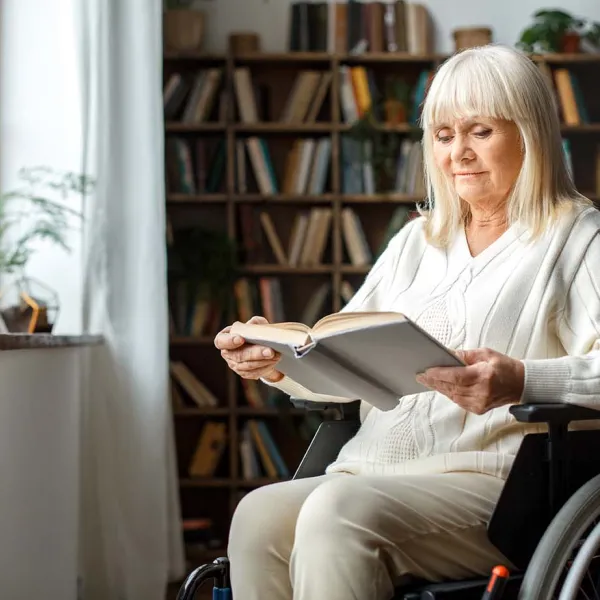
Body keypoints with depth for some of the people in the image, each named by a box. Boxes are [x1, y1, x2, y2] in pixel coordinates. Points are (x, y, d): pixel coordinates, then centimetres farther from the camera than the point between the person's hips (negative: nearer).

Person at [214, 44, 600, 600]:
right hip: (371, 480, 6)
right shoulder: (416, 241, 26)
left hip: (489, 485, -6)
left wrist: (520, 382, -27)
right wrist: (279, 361, 2)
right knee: (258, 516, -23)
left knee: (338, 510, -32)